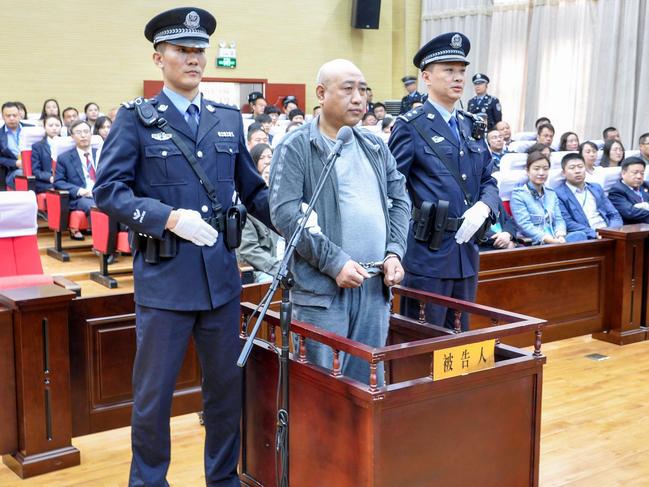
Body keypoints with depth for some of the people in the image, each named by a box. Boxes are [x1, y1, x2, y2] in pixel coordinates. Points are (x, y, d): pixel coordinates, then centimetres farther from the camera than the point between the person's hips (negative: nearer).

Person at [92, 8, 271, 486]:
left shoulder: (229, 118, 11)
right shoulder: (135, 118, -1)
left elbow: (252, 190, 13)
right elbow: (108, 190, -9)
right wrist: (169, 217, -22)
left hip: (221, 276, 4)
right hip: (163, 277, -4)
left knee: (226, 386, 15)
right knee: (153, 392, 8)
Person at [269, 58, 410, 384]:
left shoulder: (375, 146, 15)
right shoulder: (296, 147, -4)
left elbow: (399, 201, 17)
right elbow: (285, 213, -13)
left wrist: (394, 253, 1)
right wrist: (335, 262, -17)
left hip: (376, 286, 6)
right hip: (322, 288, -5)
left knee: (369, 382, 14)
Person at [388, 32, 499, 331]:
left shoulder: (472, 126, 13)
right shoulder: (411, 126, -7)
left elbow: (488, 180, 16)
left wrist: (484, 206, -7)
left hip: (466, 253, 7)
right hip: (426, 254, -6)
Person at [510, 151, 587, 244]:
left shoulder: (552, 194, 22)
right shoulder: (518, 195, 2)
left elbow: (559, 219, 13)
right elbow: (525, 225, -10)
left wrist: (560, 235, -11)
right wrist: (549, 239, -22)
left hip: (556, 240, 6)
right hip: (534, 244, -6)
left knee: (580, 235, -27)